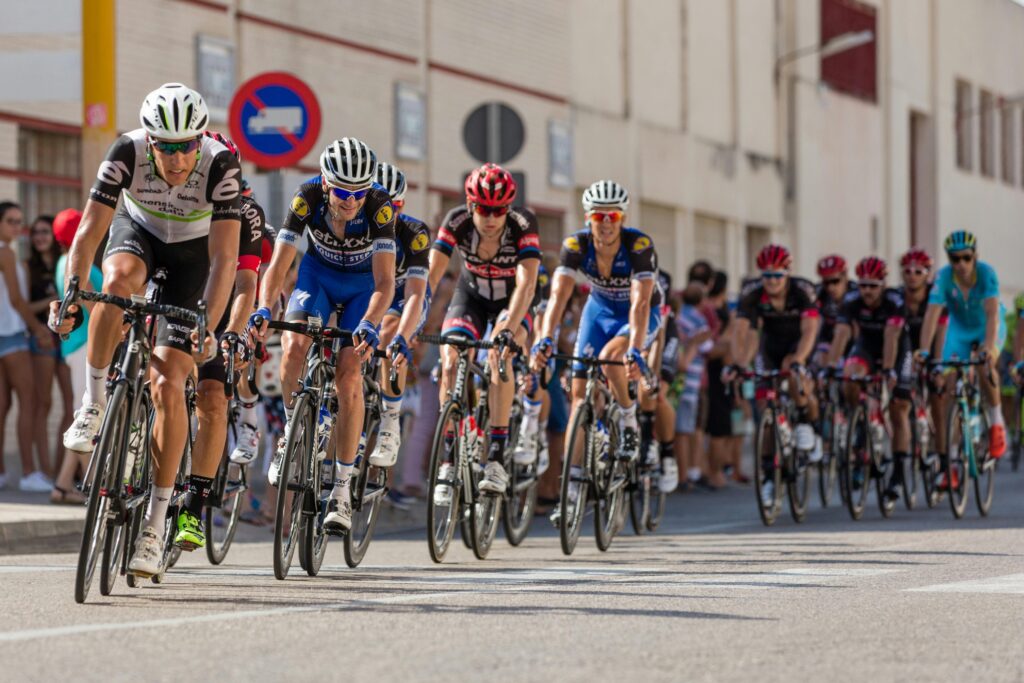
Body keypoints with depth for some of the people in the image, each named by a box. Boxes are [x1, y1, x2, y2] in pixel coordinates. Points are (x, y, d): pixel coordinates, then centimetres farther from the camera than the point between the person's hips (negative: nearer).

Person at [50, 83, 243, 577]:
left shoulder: (221, 164, -33)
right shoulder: (127, 153, -30)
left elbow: (224, 258, -35)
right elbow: (88, 233, -29)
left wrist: (207, 326, -46)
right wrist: (69, 297, -41)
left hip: (192, 252, -1)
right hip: (138, 230, 1)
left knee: (168, 386, -13)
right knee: (118, 282, -38)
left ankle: (154, 525, -7)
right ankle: (94, 402, -17)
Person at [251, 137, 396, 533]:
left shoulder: (380, 206, -32)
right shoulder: (308, 198, -28)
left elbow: (385, 282, -35)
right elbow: (278, 264, -30)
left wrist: (368, 325, -54)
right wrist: (264, 309, -49)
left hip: (364, 285, -1)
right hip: (319, 274, 1)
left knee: (348, 373, -16)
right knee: (294, 347, -26)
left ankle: (343, 487, -8)